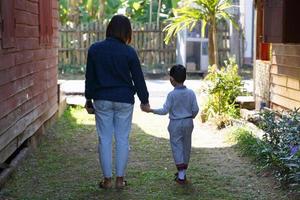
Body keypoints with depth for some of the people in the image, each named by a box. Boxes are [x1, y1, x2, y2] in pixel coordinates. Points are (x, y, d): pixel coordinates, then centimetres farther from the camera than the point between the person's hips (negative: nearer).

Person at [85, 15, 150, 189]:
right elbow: (138, 78, -2)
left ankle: (107, 179, 9)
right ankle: (120, 179, 11)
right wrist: (144, 100, 9)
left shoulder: (95, 49, -2)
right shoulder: (129, 52, -7)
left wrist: (89, 100, 13)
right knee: (123, 139, 7)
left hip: (102, 99, 1)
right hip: (124, 100, -1)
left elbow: (90, 78, 3)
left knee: (105, 139, 6)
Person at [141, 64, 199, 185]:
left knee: (177, 147, 0)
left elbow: (165, 110, -15)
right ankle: (183, 172, 27)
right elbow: (195, 109, -1)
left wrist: (150, 110, -7)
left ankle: (181, 176, -6)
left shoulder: (172, 94, -15)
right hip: (188, 122, 4)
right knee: (186, 146, 16)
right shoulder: (191, 93, -3)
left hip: (175, 124, -4)